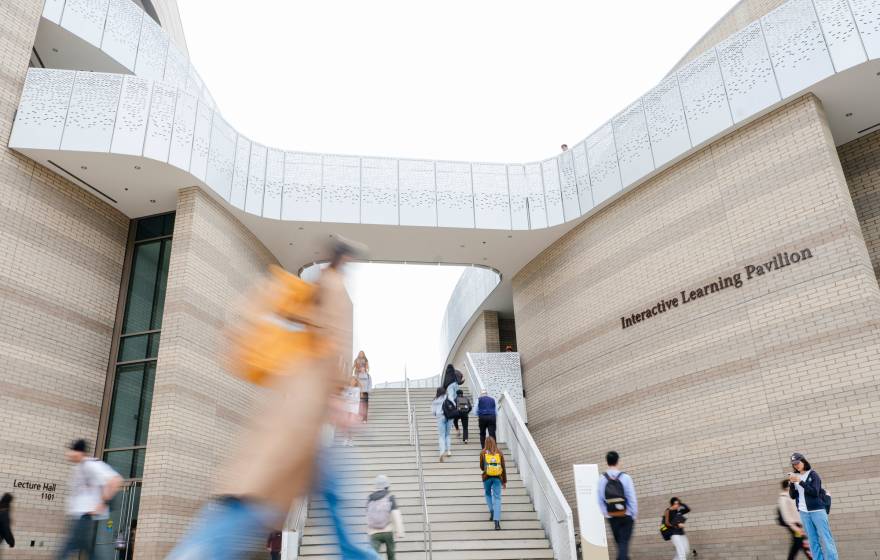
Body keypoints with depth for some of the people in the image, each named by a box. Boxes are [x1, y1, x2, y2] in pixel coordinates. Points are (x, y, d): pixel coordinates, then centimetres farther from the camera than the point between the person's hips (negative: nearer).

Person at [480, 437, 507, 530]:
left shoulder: (483, 453, -2)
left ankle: (492, 511, 9)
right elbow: (503, 468, 4)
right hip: (497, 478, 0)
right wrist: (504, 481, 12)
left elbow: (481, 467, 5)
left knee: (488, 494, 25)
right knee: (497, 498, 0)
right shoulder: (499, 453, 2)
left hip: (487, 477, 0)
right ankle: (497, 521, -9)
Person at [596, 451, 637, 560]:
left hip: (612, 517, 2)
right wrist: (634, 515, 3)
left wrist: (606, 514, 11)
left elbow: (600, 500, -1)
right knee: (624, 542, 1)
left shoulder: (602, 479, -4)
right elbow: (632, 498, -8)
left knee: (619, 542, 16)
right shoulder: (625, 477, -9)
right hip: (626, 516, -2)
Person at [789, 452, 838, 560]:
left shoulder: (813, 474, -1)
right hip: (803, 512, 4)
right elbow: (793, 496, 8)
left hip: (817, 510, -4)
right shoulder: (795, 476, 10)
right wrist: (791, 483, -8)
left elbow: (815, 492, -13)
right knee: (812, 540, 2)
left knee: (825, 539, -6)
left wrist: (800, 481, -18)